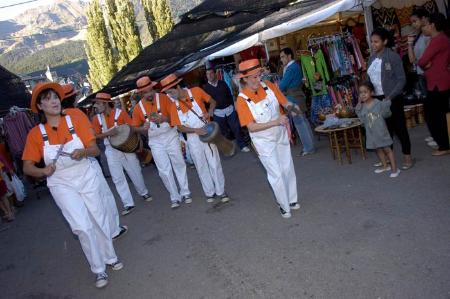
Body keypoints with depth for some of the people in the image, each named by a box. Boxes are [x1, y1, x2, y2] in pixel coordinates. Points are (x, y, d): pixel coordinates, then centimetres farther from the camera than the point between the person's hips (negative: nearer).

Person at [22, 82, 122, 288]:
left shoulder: (75, 120, -6)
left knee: (99, 219, 11)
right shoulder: (35, 133, -7)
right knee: (82, 226, -9)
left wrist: (83, 151, -29)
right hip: (61, 185, -1)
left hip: (87, 179, 1)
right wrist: (44, 171, -25)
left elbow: (95, 149, -8)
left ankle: (110, 258, 35)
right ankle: (99, 269, 11)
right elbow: (27, 167, -4)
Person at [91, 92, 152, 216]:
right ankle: (128, 204, 6)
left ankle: (144, 193, 35)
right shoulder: (97, 118, 0)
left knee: (135, 172, 10)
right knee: (118, 178, -1)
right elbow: (96, 136, 0)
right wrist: (108, 133, -19)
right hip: (111, 150, 2)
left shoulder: (120, 113, -10)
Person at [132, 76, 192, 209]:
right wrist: (143, 128, -17)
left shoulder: (163, 98, -8)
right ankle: (175, 197, 14)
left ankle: (185, 193, 20)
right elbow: (136, 128, 4)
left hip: (170, 136, -1)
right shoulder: (138, 108, -2)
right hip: (155, 142, 1)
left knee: (179, 164, 6)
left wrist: (164, 119, -27)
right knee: (164, 170, 2)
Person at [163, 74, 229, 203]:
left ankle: (221, 191, 20)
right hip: (193, 137, 2)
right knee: (201, 166, 11)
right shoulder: (174, 105, -4)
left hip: (206, 132, -2)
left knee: (214, 163, 5)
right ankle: (209, 192, 26)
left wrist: (209, 112, -19)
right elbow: (179, 127, -6)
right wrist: (195, 130, -22)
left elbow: (212, 101, 1)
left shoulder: (196, 91, -10)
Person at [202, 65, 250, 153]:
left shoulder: (222, 83, 5)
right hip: (218, 113, -1)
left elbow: (230, 95, 11)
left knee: (236, 128, 4)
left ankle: (243, 145, 17)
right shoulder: (205, 87, -1)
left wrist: (232, 106, 7)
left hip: (229, 109, 2)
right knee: (223, 132, 6)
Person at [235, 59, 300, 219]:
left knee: (288, 169, 16)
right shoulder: (242, 100, -21)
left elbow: (285, 102, -1)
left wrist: (291, 106, -25)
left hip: (281, 136, 5)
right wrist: (275, 122, -33)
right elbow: (252, 127, -24)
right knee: (276, 174, 1)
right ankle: (284, 205, 22)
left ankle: (292, 199, 37)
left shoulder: (269, 86, -10)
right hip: (264, 142, -4)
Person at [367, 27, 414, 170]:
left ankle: (408, 157, 14)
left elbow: (401, 80, -12)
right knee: (385, 128, 14)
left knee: (399, 127, 2)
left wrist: (390, 97, -20)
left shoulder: (393, 56, -10)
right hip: (378, 99, 6)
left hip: (392, 98, -6)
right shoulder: (372, 58, 8)